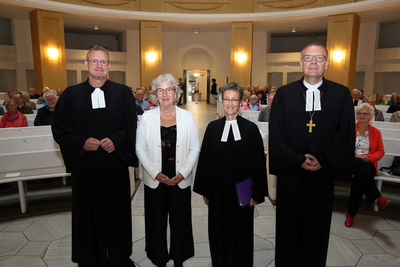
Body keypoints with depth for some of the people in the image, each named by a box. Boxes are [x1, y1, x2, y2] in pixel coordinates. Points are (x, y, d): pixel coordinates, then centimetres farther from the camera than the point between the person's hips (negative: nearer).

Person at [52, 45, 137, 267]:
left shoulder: (123, 93, 2)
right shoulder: (71, 94, 3)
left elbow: (131, 127, 1)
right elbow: (59, 129, 3)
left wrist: (116, 140, -16)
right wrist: (82, 142, -13)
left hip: (115, 164, 0)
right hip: (85, 166, 0)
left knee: (117, 213, 11)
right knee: (88, 214, 11)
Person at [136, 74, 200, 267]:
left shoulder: (187, 117, 1)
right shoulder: (147, 117, 0)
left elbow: (195, 148, 0)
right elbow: (140, 148, -1)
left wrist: (182, 174, -9)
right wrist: (156, 173, -10)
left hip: (180, 180, 0)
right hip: (154, 180, 0)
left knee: (180, 220, 12)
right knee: (156, 220, 12)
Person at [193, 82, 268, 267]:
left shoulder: (250, 128, -6)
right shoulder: (213, 127, 0)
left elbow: (258, 162, -4)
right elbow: (205, 159, 3)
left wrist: (256, 193, -6)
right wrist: (205, 191, 3)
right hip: (218, 191, 2)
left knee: (240, 233, 13)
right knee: (219, 231, 15)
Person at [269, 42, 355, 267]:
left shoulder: (342, 94, 0)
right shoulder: (284, 94, 0)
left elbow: (345, 135, -2)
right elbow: (277, 134, -3)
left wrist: (321, 158, -13)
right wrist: (298, 160, -11)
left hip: (322, 174, 0)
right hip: (290, 173, 0)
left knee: (317, 226, 15)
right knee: (288, 225, 14)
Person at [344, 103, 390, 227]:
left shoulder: (376, 132, 17)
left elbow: (381, 151, 13)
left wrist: (369, 157, -8)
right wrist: (355, 156, -13)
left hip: (368, 164, 1)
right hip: (351, 162, -1)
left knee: (358, 178, -34)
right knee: (359, 164, -40)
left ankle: (351, 214, -30)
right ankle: (376, 197, -40)